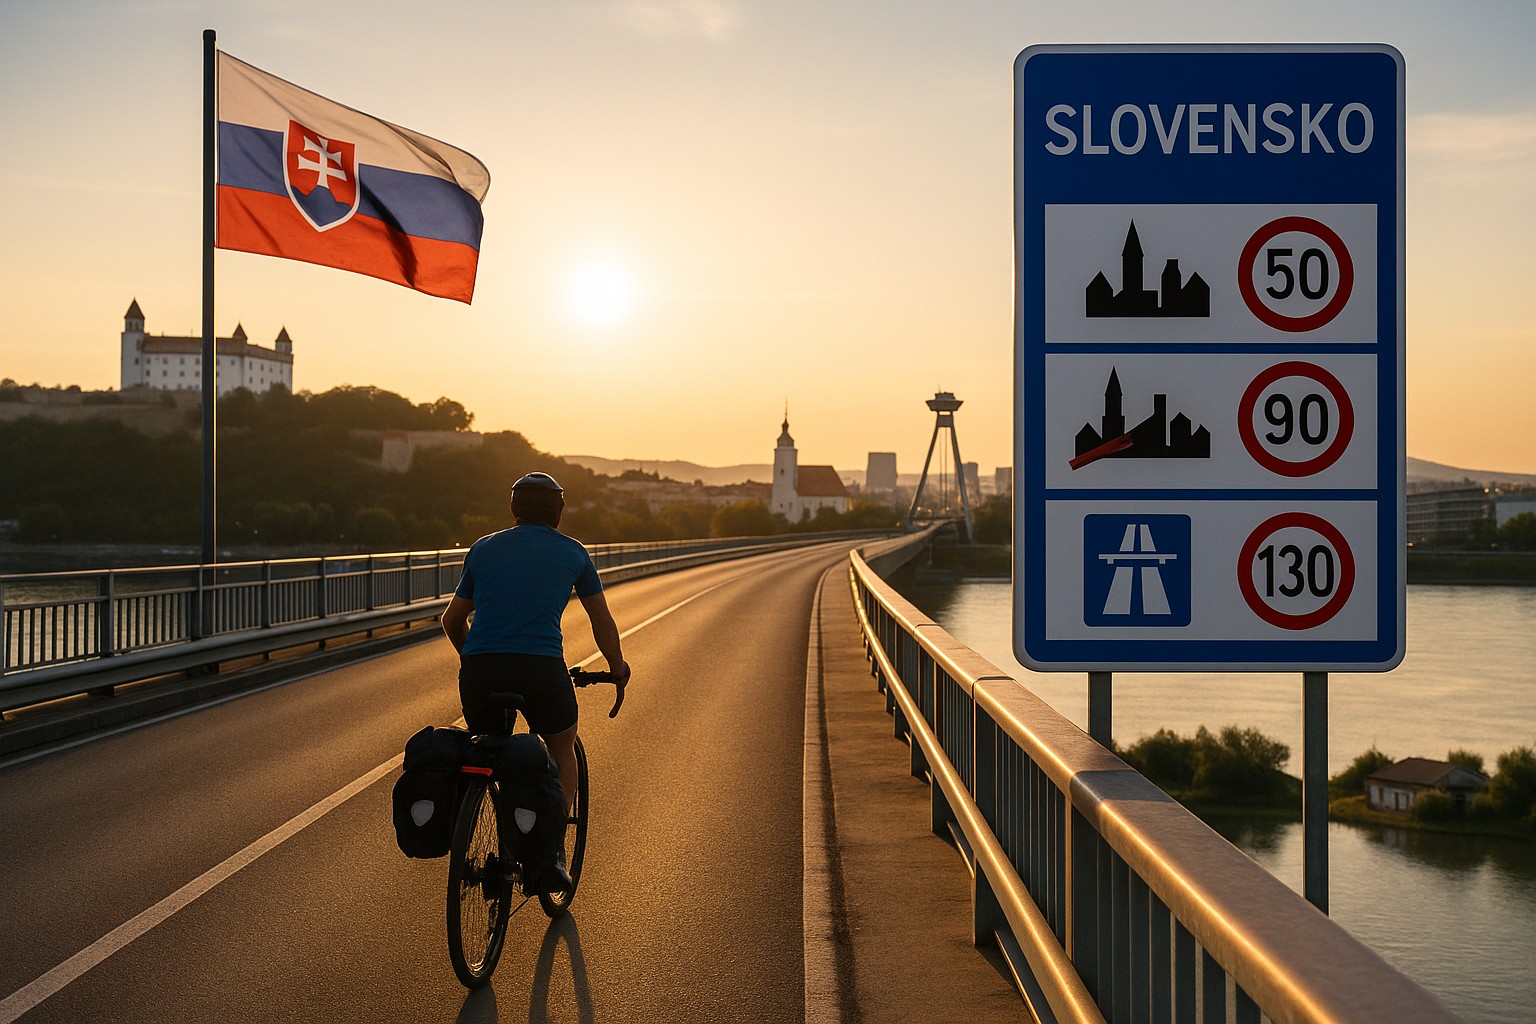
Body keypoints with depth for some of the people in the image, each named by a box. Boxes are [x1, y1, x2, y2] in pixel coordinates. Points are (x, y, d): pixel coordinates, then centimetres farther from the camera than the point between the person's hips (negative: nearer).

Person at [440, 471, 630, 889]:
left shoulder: (483, 549, 20)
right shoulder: (572, 553, 15)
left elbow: (452, 619, 28)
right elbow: (603, 623, 25)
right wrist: (618, 673, 40)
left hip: (479, 668, 2)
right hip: (541, 667, -2)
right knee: (562, 750, 24)